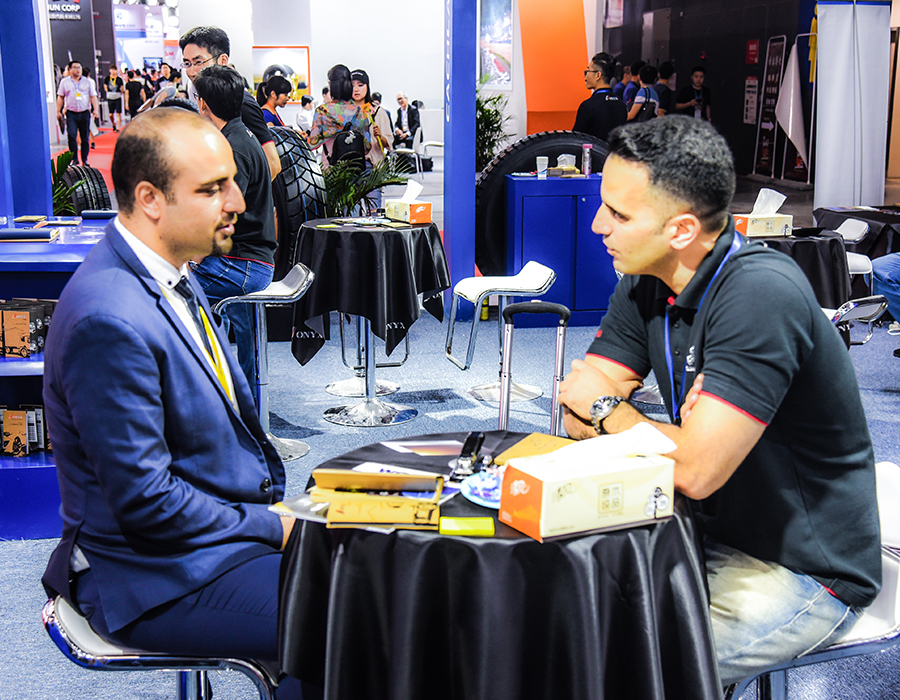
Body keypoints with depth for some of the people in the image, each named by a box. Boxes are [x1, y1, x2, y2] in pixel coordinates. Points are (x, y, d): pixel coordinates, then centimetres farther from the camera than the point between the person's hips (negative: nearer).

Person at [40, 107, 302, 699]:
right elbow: (145, 503, -24)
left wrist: (279, 504, 3)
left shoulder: (172, 273, 5)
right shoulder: (111, 320, -26)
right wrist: (274, 529, -14)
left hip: (233, 518, 10)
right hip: (159, 578, -9)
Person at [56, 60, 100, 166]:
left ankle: (85, 159, 14)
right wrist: (58, 111, 4)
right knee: (71, 135, -13)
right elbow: (60, 97, 10)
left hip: (85, 113, 1)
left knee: (85, 137, 5)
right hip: (71, 113, -1)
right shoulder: (65, 82, 8)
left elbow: (93, 97, 7)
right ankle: (74, 159, -5)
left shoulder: (88, 81, 9)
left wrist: (96, 110, -5)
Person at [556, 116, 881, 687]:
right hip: (711, 531, 8)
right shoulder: (645, 285, -1)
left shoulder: (760, 295, -27)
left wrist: (608, 410, -11)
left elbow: (696, 472, -29)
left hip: (805, 573, -7)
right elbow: (580, 419, -1)